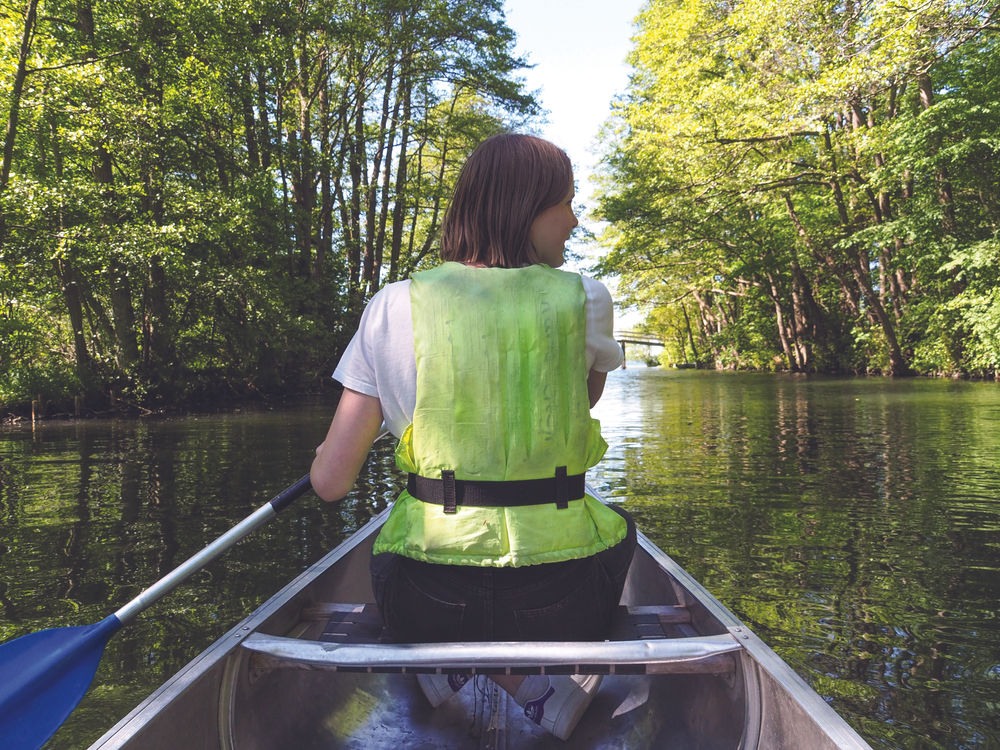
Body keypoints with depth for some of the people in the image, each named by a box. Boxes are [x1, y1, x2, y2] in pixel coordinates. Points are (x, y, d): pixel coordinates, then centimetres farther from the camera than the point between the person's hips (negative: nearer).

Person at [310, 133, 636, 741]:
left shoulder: (395, 307, -5)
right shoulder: (584, 300, -5)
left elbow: (330, 483, -3)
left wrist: (325, 455, 19)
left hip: (428, 604, 1)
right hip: (560, 603, 0)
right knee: (618, 527, 35)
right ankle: (554, 679, 11)